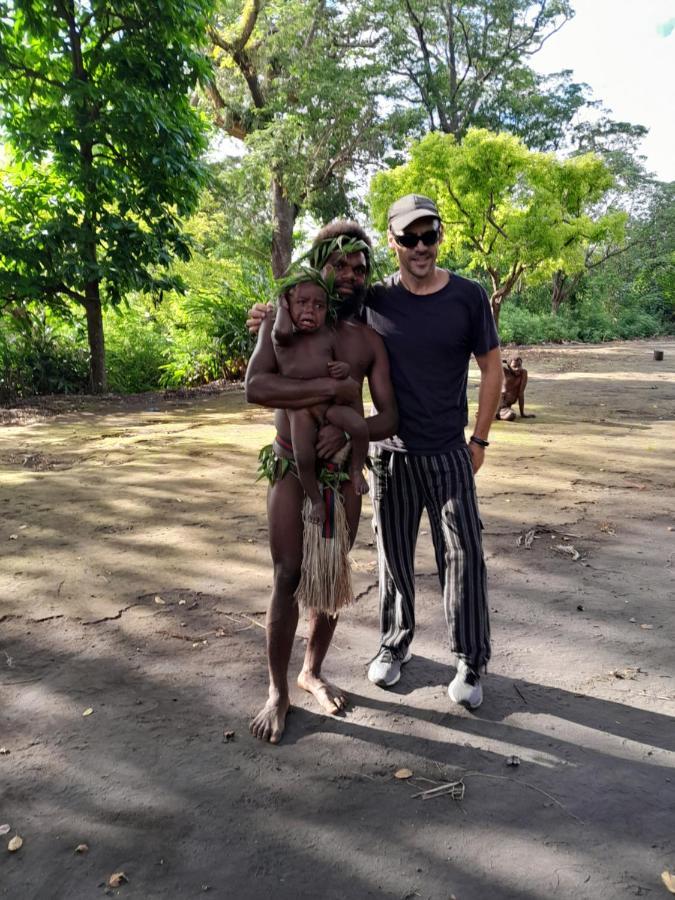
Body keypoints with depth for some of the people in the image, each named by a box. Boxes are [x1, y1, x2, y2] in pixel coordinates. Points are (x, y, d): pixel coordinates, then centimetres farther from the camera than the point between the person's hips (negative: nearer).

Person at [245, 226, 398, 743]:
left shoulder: (369, 340, 5)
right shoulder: (284, 319, -3)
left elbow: (389, 417, -1)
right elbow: (256, 387, -21)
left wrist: (348, 428, -22)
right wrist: (335, 388, -24)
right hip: (292, 464, -3)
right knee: (289, 577, -3)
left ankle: (313, 672, 29)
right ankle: (278, 691, 12)